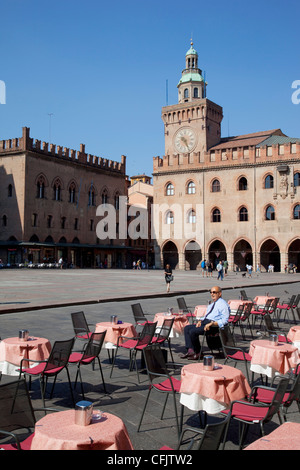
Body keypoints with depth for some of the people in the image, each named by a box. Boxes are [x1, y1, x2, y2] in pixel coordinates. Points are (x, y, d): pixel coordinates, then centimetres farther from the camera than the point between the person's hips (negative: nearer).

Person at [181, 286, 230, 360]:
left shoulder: (223, 304, -5)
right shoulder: (211, 305, 24)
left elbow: (224, 320, -15)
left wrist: (211, 323, -24)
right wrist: (200, 321, 5)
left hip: (214, 324, -10)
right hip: (204, 322, 10)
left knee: (193, 331, -23)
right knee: (187, 328, -5)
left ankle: (198, 353, -7)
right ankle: (190, 350, -14)